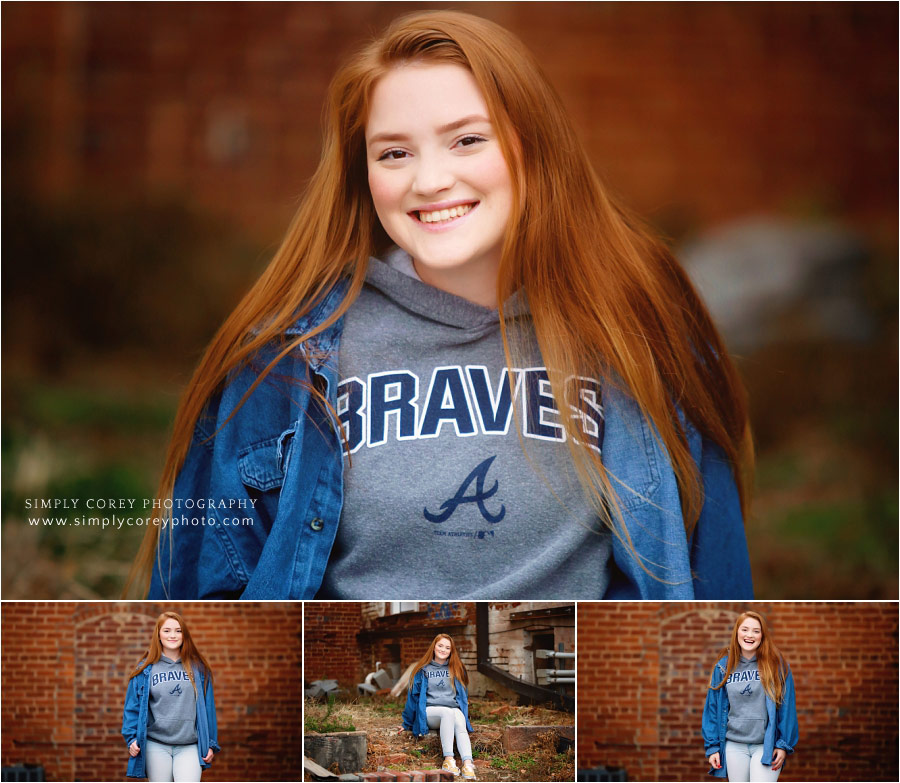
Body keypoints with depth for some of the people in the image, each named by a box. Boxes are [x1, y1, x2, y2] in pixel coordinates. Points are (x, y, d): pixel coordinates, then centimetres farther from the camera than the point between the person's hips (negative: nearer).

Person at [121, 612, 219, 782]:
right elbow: (133, 707, 6)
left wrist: (211, 744, 7)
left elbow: (208, 707, 9)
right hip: (156, 747, 1)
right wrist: (132, 738, -4)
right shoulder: (145, 669, 4)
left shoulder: (197, 667, 6)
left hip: (189, 747, -1)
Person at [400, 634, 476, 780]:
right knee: (448, 713, -38)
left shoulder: (456, 670, 19)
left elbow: (463, 695, 26)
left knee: (460, 726, -35)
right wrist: (408, 724, 16)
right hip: (430, 711, -2)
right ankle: (448, 760, -49)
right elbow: (413, 696, 15)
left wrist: (464, 715, 17)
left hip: (454, 709, 2)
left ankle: (467, 764, -56)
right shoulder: (423, 670, 12)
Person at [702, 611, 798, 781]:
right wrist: (712, 746, 4)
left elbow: (786, 706, -3)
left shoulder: (776, 664, -3)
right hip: (734, 746, 3)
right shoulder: (723, 667, 4)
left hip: (766, 746, -3)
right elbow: (713, 708, 8)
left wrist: (784, 744, -7)